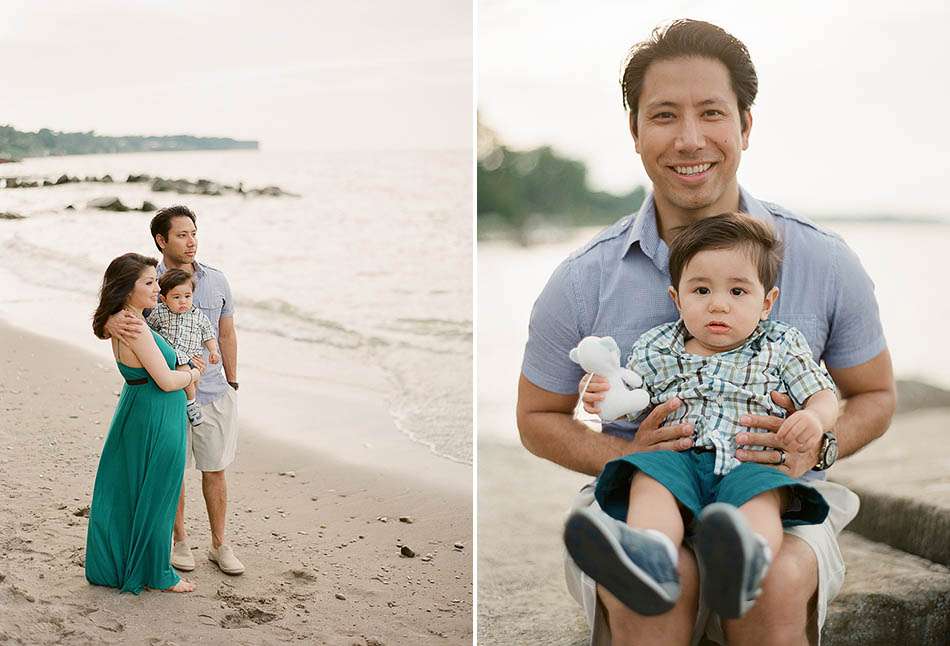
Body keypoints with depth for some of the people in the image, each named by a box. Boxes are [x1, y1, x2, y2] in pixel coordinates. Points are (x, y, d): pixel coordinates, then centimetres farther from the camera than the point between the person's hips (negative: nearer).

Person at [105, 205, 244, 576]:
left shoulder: (216, 281, 3)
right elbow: (101, 322, -14)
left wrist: (232, 383, 14)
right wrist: (112, 322, -38)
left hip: (214, 393, 2)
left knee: (215, 470, 8)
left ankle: (219, 545, 20)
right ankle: (180, 540, 26)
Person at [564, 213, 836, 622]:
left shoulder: (781, 346, 16)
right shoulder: (654, 350, 18)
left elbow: (823, 395, 16)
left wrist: (814, 418, -8)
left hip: (750, 462, -1)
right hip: (675, 456, 1)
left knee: (761, 491, -36)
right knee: (650, 477, -33)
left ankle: (747, 560, -69)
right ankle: (650, 558, -63)